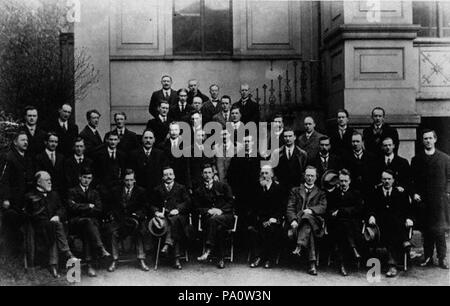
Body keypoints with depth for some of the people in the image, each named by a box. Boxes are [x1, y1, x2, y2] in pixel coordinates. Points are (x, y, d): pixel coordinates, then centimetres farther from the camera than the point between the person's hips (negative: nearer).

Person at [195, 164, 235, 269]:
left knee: (214, 219, -38)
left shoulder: (223, 186, 14)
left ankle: (208, 250, -42)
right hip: (208, 218, 1)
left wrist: (221, 210, -12)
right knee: (219, 228, -36)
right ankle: (221, 258, -38)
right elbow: (197, 208, 9)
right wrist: (209, 210, -11)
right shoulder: (198, 191, 17)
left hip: (225, 215, -1)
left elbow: (230, 202, 6)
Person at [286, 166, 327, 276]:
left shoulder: (320, 193, 22)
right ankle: (312, 263, -46)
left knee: (307, 217, -37)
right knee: (309, 230, -36)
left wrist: (311, 210, -19)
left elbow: (323, 207, 3)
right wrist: (293, 220, -13)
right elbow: (290, 208, 8)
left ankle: (299, 246, -49)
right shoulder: (295, 190, 22)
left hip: (314, 221, 0)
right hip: (297, 221, 0)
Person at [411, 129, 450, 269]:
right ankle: (428, 257, 13)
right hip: (422, 200, 1)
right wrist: (414, 193, -3)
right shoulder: (416, 160, 10)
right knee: (426, 231, 4)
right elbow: (413, 180, 11)